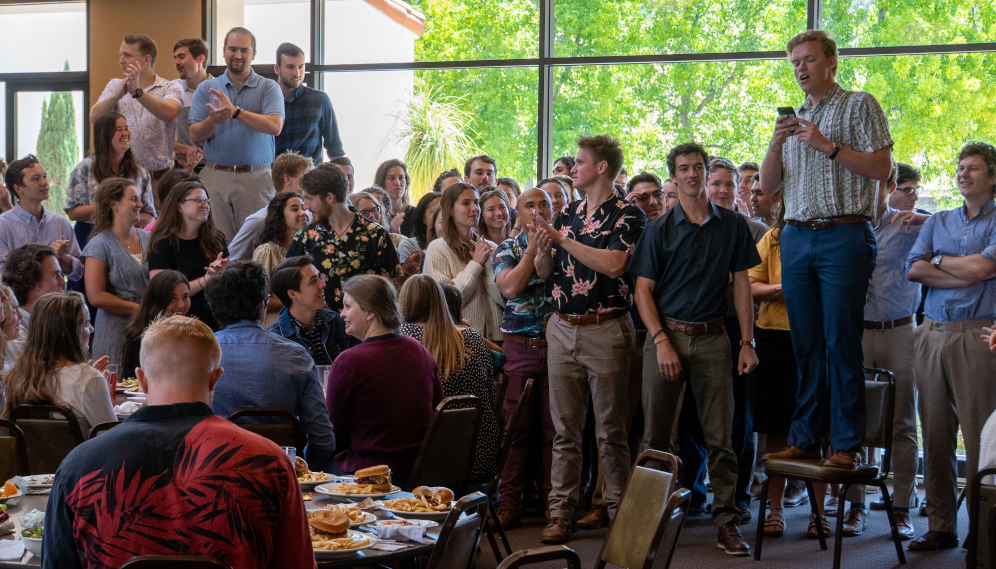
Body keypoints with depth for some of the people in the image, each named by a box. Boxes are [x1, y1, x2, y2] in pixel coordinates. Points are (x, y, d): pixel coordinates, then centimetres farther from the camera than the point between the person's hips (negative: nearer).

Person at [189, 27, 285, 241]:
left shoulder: (268, 88, 5)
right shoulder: (206, 89, 12)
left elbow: (275, 126, -12)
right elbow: (196, 136, 5)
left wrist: (235, 111, -18)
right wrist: (212, 120, -16)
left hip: (256, 178, -2)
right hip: (215, 176, 2)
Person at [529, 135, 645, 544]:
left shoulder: (628, 216, -4)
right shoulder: (567, 216, 16)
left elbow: (613, 264, -20)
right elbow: (544, 271, 16)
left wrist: (562, 240, -15)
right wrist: (542, 241, -5)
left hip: (606, 328, -5)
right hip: (562, 327, 5)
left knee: (610, 429, 1)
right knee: (565, 427, 5)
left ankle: (618, 510, 10)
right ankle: (560, 512, 7)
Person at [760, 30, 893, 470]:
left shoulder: (859, 106, 5)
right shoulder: (794, 120, 21)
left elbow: (881, 167, -6)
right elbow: (767, 186, 16)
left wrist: (829, 146, -13)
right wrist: (776, 144, -1)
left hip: (844, 236, -5)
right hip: (797, 238, 6)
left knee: (841, 342, -8)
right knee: (805, 343, 6)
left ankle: (846, 445, -5)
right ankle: (804, 439, 10)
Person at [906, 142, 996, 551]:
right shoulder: (938, 222, 18)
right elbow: (913, 269, 5)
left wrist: (938, 261, 4)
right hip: (933, 333, 5)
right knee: (935, 435, 5)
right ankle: (941, 527, 11)